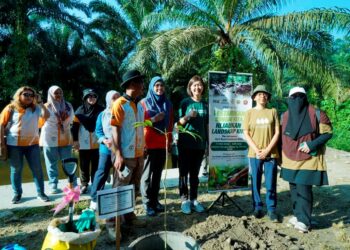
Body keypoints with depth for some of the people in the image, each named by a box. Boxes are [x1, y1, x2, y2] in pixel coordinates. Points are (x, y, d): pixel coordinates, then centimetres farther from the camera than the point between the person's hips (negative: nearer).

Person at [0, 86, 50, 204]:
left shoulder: (36, 108, 6)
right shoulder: (11, 108, -1)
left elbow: (46, 116, -12)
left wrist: (40, 102, -12)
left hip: (32, 144, 2)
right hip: (14, 144, -2)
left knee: (37, 169, 3)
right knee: (16, 169, 9)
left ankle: (41, 193, 13)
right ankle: (17, 194, 22)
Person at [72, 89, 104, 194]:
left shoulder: (100, 110, 3)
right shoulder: (80, 110, 2)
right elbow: (75, 125, 2)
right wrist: (75, 140, -3)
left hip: (97, 143, 0)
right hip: (84, 143, 0)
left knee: (96, 165, 6)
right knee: (84, 165, 8)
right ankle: (84, 184, 20)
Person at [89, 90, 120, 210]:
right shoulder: (102, 115, 3)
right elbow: (98, 131, 3)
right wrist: (104, 140, -16)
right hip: (106, 149, -1)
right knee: (102, 173, -3)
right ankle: (94, 198, 8)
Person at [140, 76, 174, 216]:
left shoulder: (168, 104, 13)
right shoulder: (144, 102, 0)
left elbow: (170, 124, 15)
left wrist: (170, 141, 12)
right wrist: (153, 119, -17)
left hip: (163, 144, 4)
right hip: (149, 144, -4)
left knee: (158, 173, 8)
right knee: (147, 174, -1)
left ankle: (155, 200, 18)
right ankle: (147, 203, 6)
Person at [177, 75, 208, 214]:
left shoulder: (205, 104, 8)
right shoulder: (185, 102, -3)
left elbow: (206, 125, 12)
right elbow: (178, 122, -2)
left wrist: (208, 142, 11)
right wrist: (187, 116, -21)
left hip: (200, 144, 3)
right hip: (185, 143, -3)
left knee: (195, 173, 10)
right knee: (184, 172, 2)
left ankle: (194, 199, 18)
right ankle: (184, 200, 11)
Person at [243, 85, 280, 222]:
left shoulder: (272, 111, 5)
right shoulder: (249, 113, 4)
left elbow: (277, 133, 1)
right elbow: (246, 134, 1)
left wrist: (267, 150, -9)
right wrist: (256, 150, -9)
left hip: (271, 153, 0)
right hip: (254, 153, 0)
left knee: (271, 183, 3)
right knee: (256, 182, 7)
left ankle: (271, 209, 15)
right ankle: (257, 208, 20)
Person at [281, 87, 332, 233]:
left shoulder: (316, 114, -9)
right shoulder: (285, 116, 4)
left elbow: (328, 133, -5)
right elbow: (282, 136, 14)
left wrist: (312, 145, -19)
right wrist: (280, 156, 13)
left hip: (309, 160, -5)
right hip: (290, 160, 5)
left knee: (304, 189, -7)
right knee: (294, 188, 12)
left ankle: (304, 220, 6)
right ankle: (298, 215, 27)